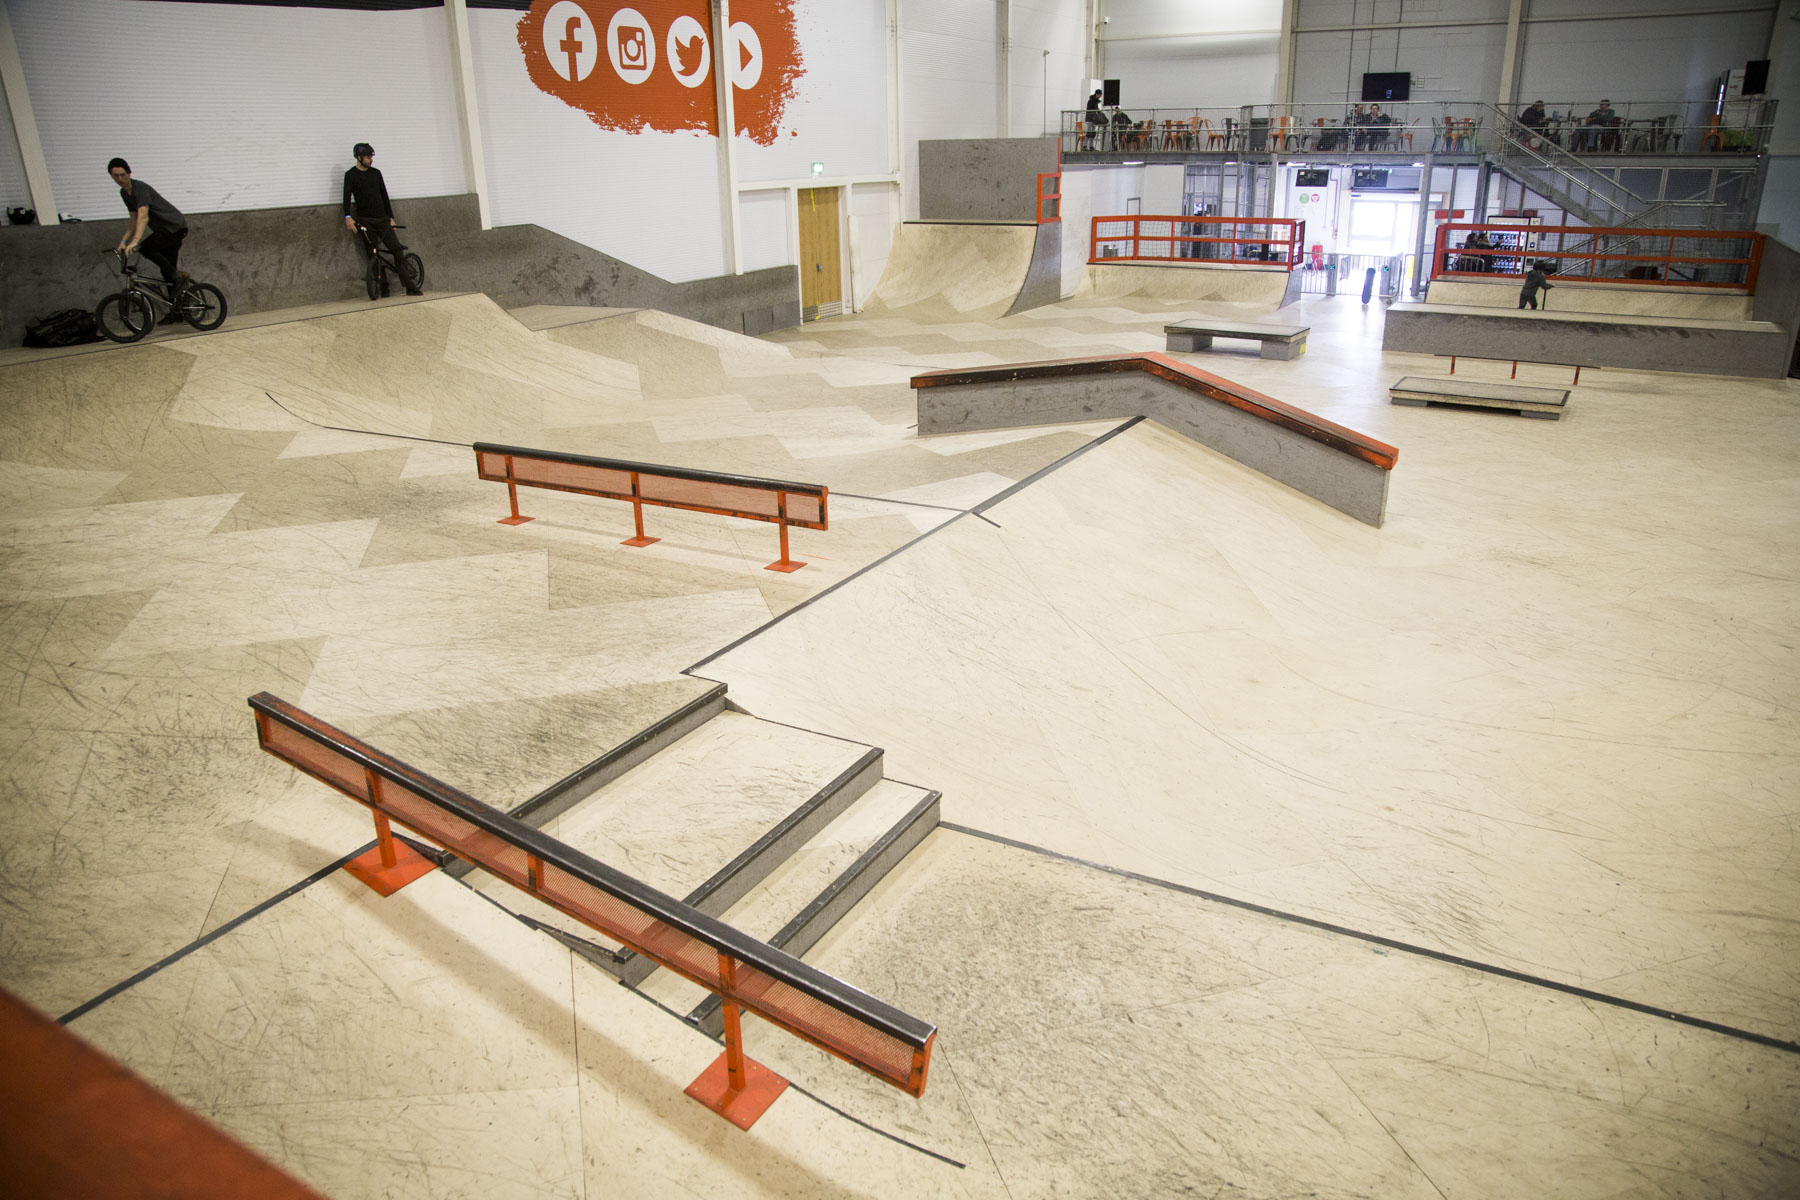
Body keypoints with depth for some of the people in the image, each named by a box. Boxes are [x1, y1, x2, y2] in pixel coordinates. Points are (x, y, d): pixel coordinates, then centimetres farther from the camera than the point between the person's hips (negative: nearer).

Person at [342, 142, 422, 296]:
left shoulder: (376, 173, 13)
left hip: (382, 219, 3)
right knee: (374, 255, -6)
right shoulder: (351, 175, 1)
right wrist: (348, 217, -22)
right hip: (365, 221, -3)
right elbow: (347, 197, -7)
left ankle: (411, 286, -8)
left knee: (397, 250, -7)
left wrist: (391, 217, 12)